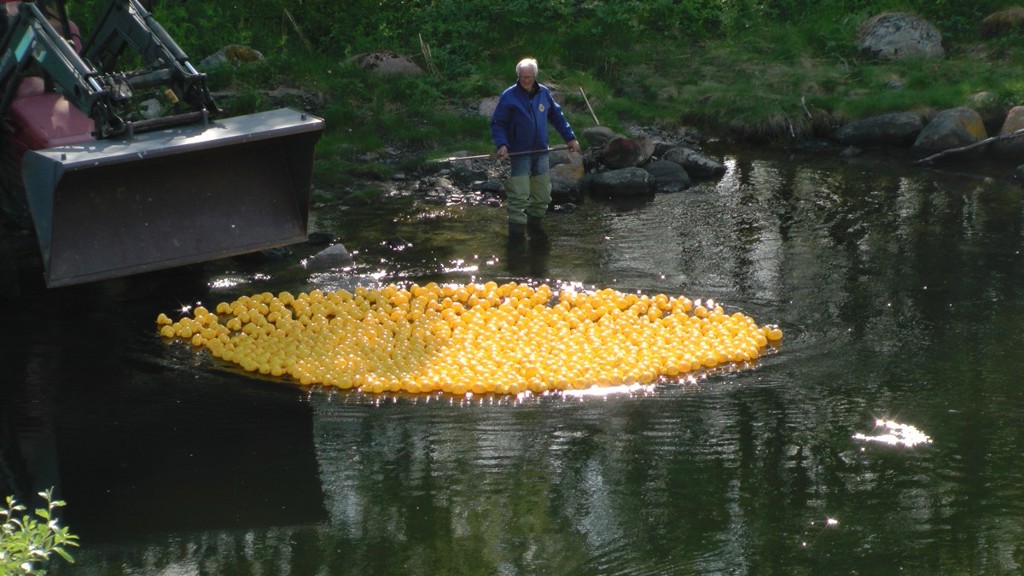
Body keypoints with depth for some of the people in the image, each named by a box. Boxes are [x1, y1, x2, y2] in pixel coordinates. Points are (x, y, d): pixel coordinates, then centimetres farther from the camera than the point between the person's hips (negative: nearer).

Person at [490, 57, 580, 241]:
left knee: (543, 195, 11)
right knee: (519, 195, -10)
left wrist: (570, 138, 13)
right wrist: (501, 144, -22)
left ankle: (534, 225, 28)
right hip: (519, 153, -5)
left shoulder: (544, 93, 5)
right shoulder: (509, 96, -8)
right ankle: (517, 231, -4)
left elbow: (557, 116, 17)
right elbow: (497, 123, -8)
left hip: (540, 152, 5)